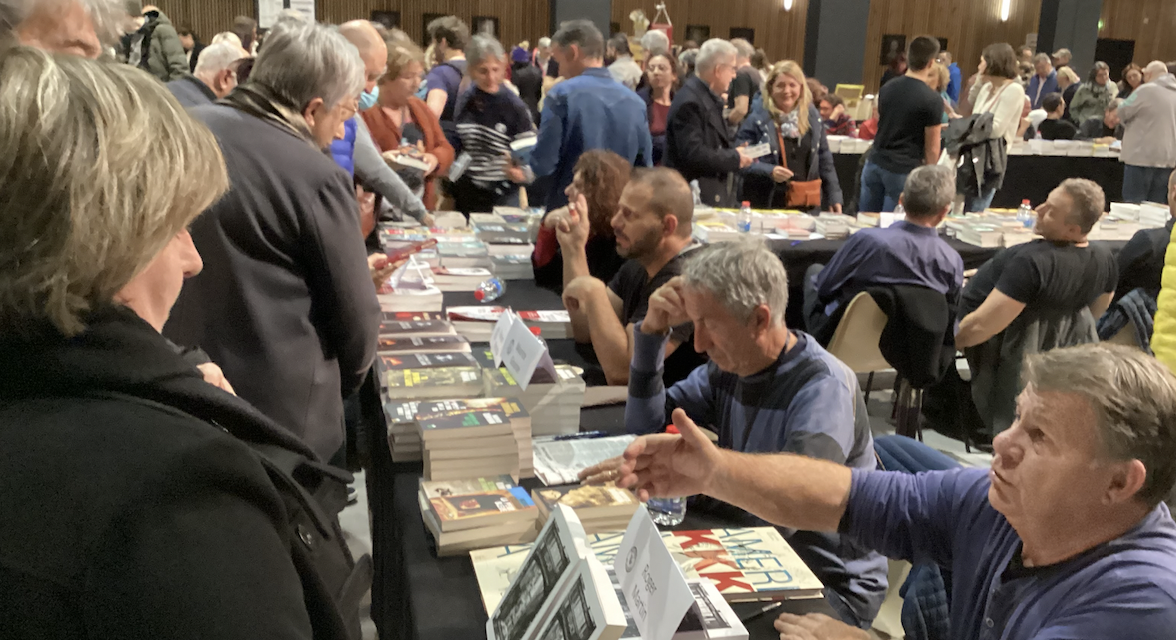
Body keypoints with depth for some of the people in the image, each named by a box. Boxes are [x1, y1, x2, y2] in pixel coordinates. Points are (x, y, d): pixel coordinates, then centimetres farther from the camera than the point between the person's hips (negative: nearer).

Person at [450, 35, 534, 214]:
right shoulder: (463, 102, 3)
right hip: (466, 197, 3)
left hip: (503, 198, -3)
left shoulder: (513, 105, -7)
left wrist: (521, 174, -25)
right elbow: (454, 147, 13)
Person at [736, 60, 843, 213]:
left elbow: (824, 160, 15)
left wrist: (834, 197, 12)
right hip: (767, 204, -4)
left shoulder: (812, 116, 9)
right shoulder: (757, 118, -6)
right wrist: (769, 172, -22)